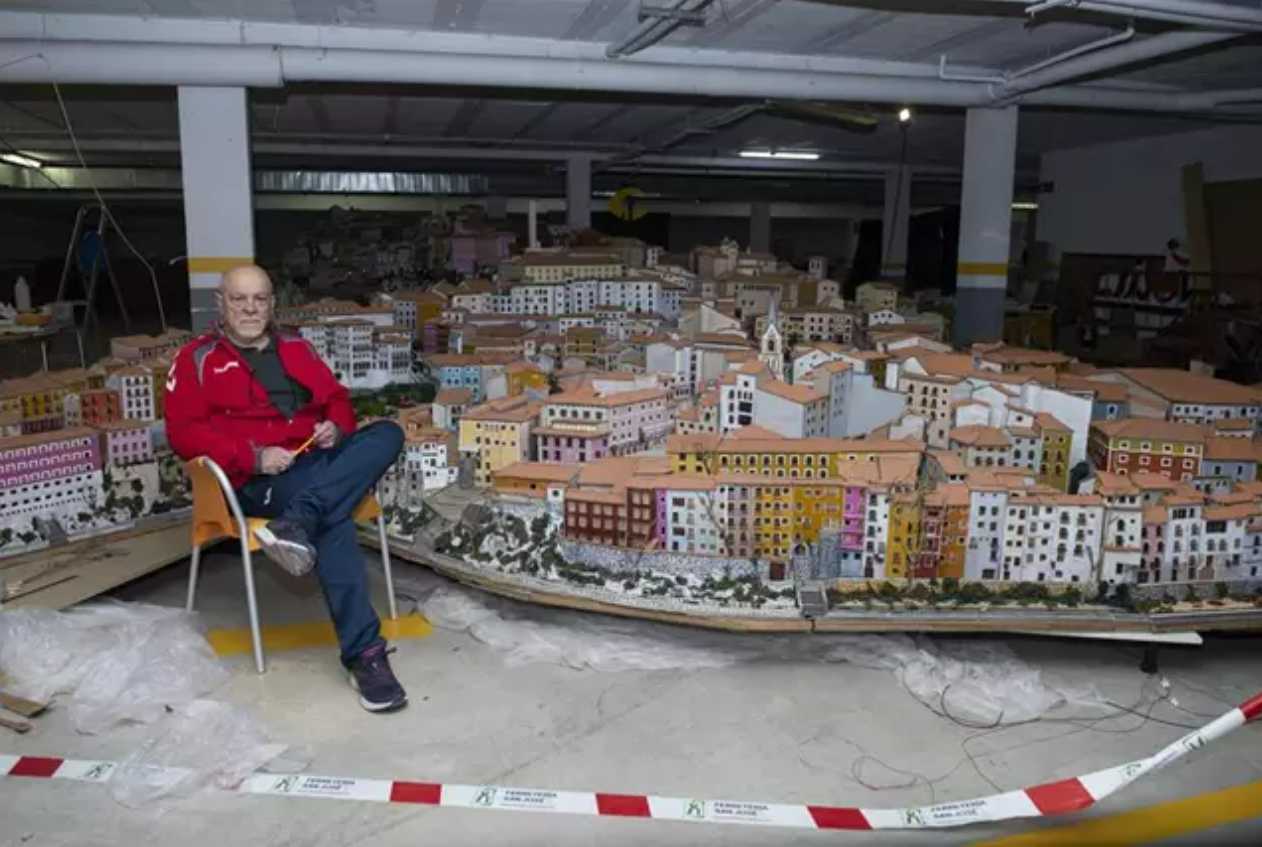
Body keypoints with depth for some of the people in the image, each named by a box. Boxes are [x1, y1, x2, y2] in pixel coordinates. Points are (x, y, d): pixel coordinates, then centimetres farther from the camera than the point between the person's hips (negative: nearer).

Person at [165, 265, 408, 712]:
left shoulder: (296, 347, 22)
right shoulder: (197, 359, 8)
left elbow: (337, 397, 26)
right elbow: (184, 432, -2)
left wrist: (336, 427, 0)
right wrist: (253, 456, -16)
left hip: (324, 463, 5)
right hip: (259, 481, -5)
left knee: (388, 434, -24)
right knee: (332, 519, -35)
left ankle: (295, 525, -38)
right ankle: (364, 653, -35)